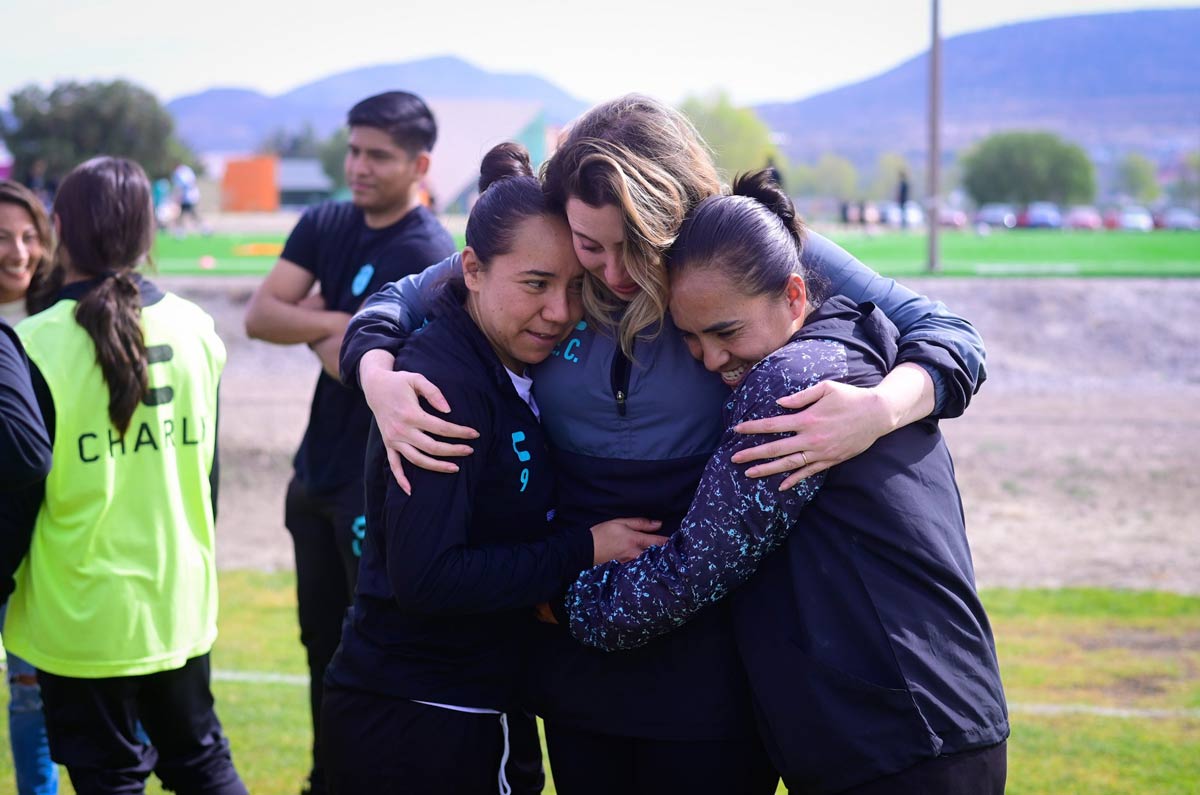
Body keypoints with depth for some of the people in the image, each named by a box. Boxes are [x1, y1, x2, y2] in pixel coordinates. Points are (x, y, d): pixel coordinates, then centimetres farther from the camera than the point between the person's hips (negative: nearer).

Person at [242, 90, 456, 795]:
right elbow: (259, 316, -5)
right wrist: (339, 322, -18)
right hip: (318, 469, 8)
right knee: (323, 643, 18)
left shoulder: (428, 255, -18)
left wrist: (310, 326, -6)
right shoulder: (325, 226, 5)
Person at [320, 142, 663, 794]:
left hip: (479, 710, 8)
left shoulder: (516, 370, 7)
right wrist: (586, 550, -21)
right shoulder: (445, 385, -20)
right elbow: (424, 577, -26)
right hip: (410, 728, -8)